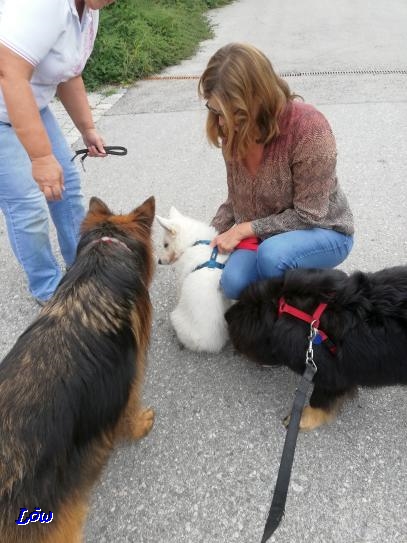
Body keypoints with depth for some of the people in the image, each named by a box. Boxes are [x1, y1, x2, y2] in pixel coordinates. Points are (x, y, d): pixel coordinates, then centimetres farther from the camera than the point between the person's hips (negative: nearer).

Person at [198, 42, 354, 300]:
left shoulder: (309, 128, -28)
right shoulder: (234, 129, -8)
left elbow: (308, 216, -22)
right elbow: (236, 198, 5)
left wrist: (246, 228, -23)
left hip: (324, 230, -4)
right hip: (264, 234, 5)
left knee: (272, 255, -36)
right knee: (234, 283, -22)